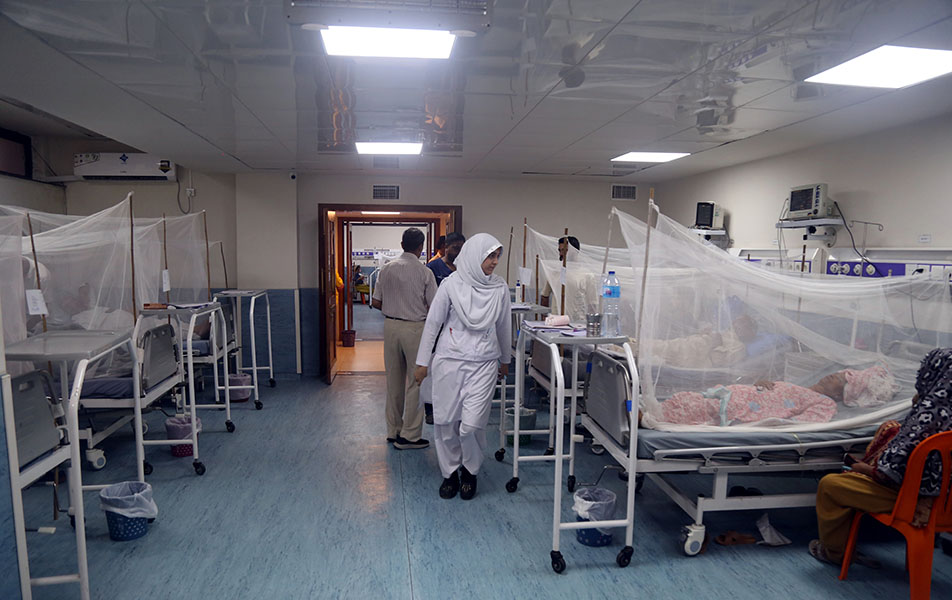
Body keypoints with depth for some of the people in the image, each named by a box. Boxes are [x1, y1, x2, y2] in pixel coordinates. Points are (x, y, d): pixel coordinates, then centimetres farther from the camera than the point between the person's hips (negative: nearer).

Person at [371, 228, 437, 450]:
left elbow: (376, 303, 4)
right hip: (415, 328, -5)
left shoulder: (386, 269, 2)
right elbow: (434, 307, -8)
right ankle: (409, 435, 8)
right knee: (415, 381, 4)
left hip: (391, 326, 5)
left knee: (394, 380, 15)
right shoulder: (424, 272, -11)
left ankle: (393, 431, 25)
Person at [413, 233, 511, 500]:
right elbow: (433, 323, 0)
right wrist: (422, 362, 2)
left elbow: (504, 327, 16)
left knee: (472, 424, -6)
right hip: (449, 360, -1)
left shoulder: (500, 288, 2)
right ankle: (450, 472, 29)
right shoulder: (452, 284, -6)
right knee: (446, 422, 6)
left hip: (484, 363, 1)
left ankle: (470, 470, 22)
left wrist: (505, 361, 23)